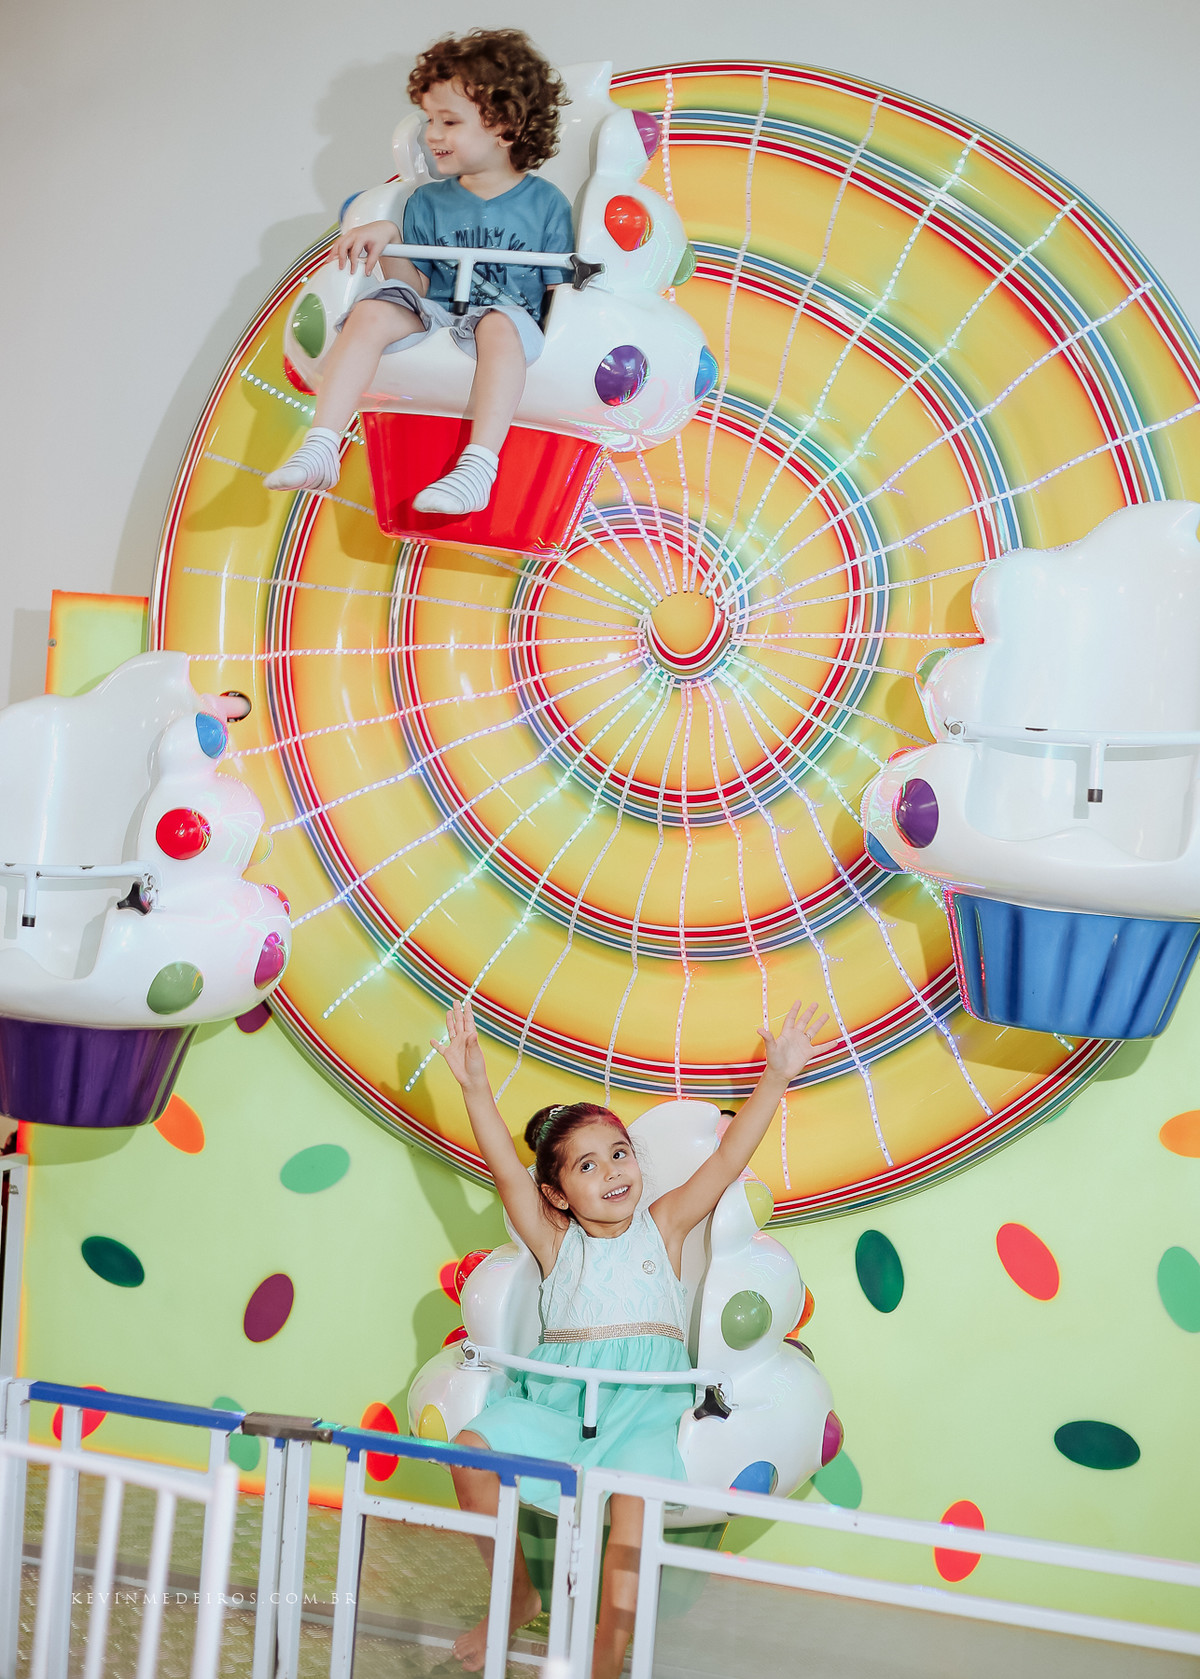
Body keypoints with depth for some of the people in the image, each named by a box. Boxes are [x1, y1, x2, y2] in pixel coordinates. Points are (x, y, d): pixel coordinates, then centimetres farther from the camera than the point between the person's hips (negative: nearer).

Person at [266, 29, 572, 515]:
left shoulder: (545, 203, 4)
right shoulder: (428, 202, 13)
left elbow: (562, 289, 3)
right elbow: (416, 287, 9)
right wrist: (388, 241, -7)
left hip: (510, 318, -3)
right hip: (433, 318, 4)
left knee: (498, 324, -39)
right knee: (372, 312, -24)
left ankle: (478, 467, -49)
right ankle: (320, 450, -31)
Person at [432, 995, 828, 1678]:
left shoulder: (663, 1226, 12)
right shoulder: (555, 1242, 11)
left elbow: (729, 1157, 4)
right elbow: (506, 1168, -1)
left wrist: (777, 1077, -5)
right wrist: (476, 1088, -12)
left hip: (644, 1405, -2)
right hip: (556, 1401, 2)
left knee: (635, 1493, -33)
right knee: (472, 1446, -21)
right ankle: (518, 1597, 3)